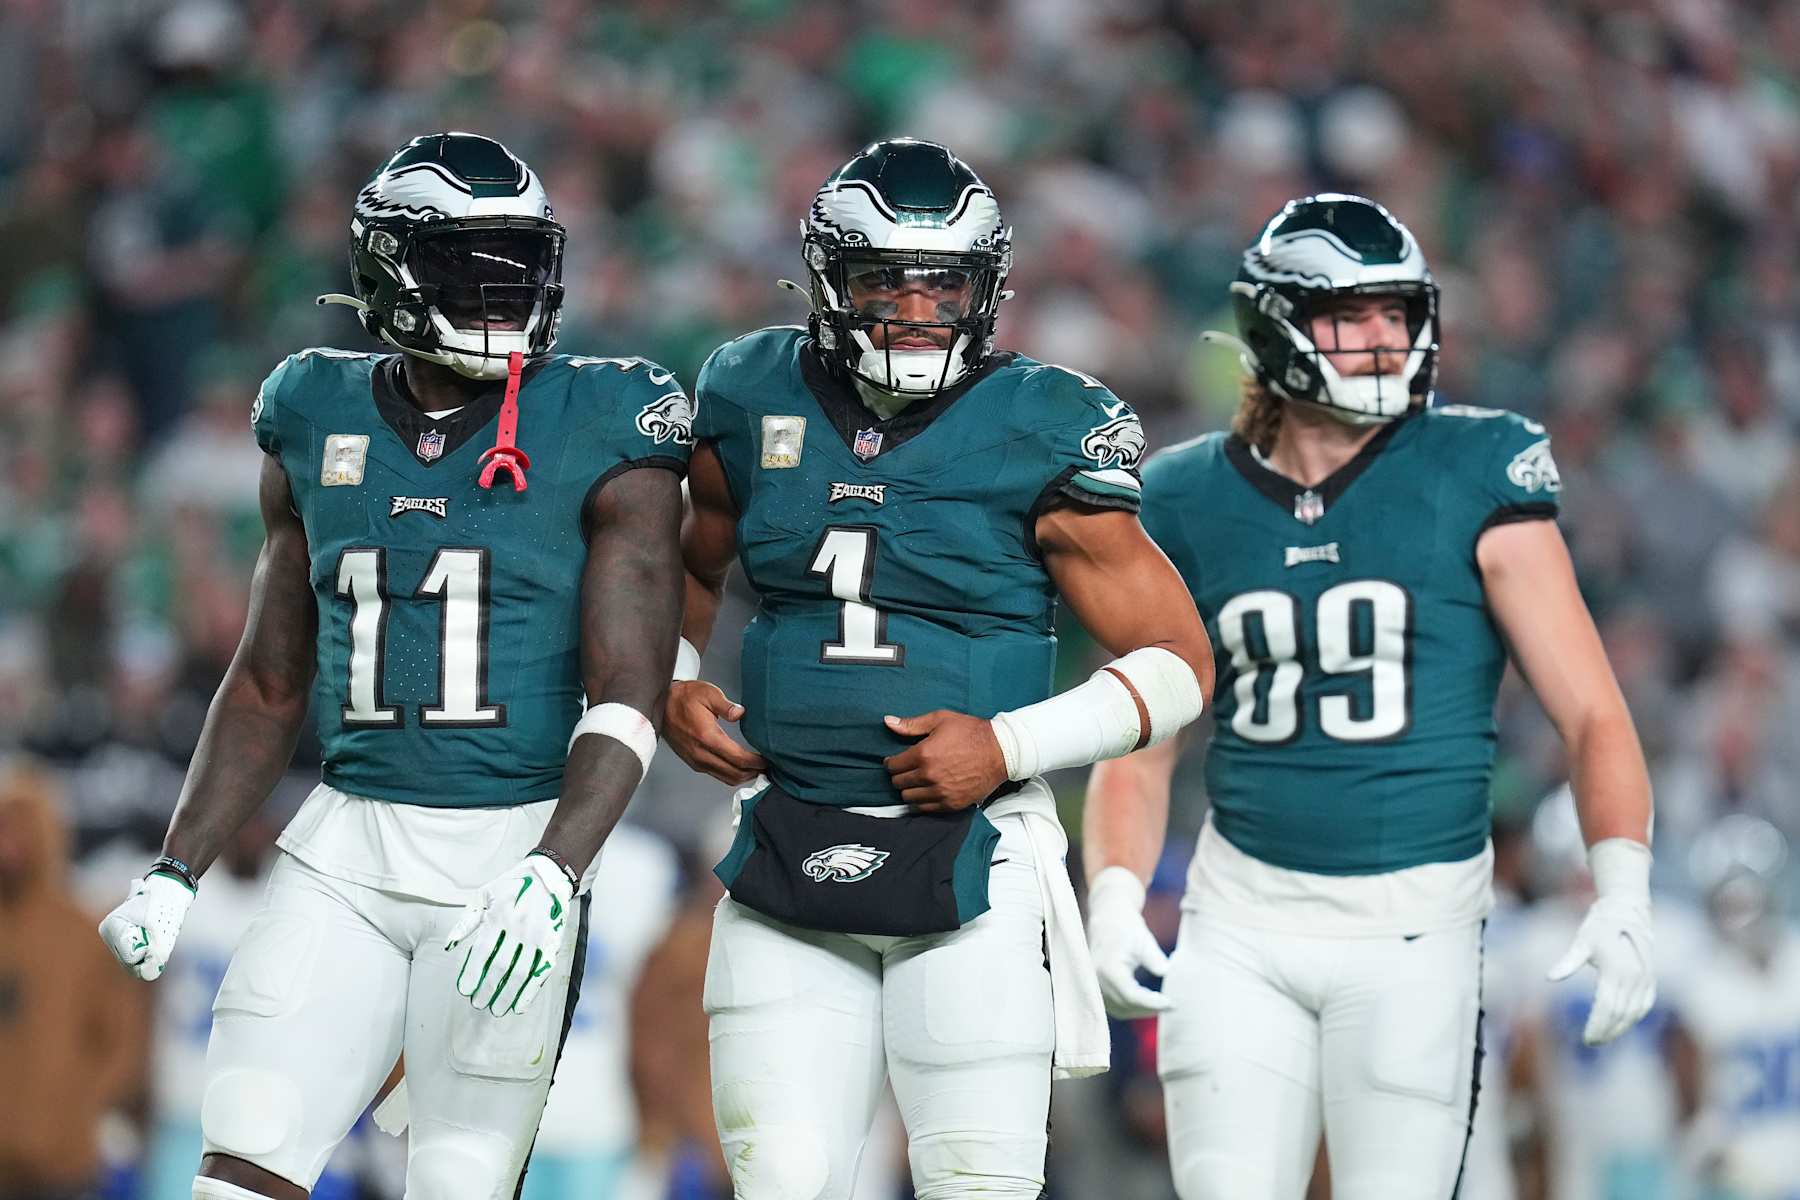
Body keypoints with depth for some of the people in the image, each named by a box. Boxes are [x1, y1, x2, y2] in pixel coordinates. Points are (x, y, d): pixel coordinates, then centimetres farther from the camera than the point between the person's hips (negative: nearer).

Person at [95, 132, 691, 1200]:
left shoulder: (601, 437, -4)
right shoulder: (320, 421, 9)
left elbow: (626, 699, -10)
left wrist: (551, 880, -25)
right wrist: (176, 872, 11)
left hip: (513, 856, -4)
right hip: (346, 847, 4)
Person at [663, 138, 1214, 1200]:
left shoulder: (1040, 439, -5)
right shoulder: (754, 404, 6)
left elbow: (1181, 666, -1)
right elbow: (690, 570, 28)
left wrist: (1011, 746, -13)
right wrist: (670, 689, 8)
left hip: (971, 862, -3)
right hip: (791, 857, 3)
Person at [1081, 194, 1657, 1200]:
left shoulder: (1474, 477, -3)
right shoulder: (1191, 502, 5)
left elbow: (1592, 712, -6)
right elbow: (1138, 748, 10)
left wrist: (1624, 893, -20)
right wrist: (1114, 898, -8)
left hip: (1415, 934, -2)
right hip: (1242, 926, 2)